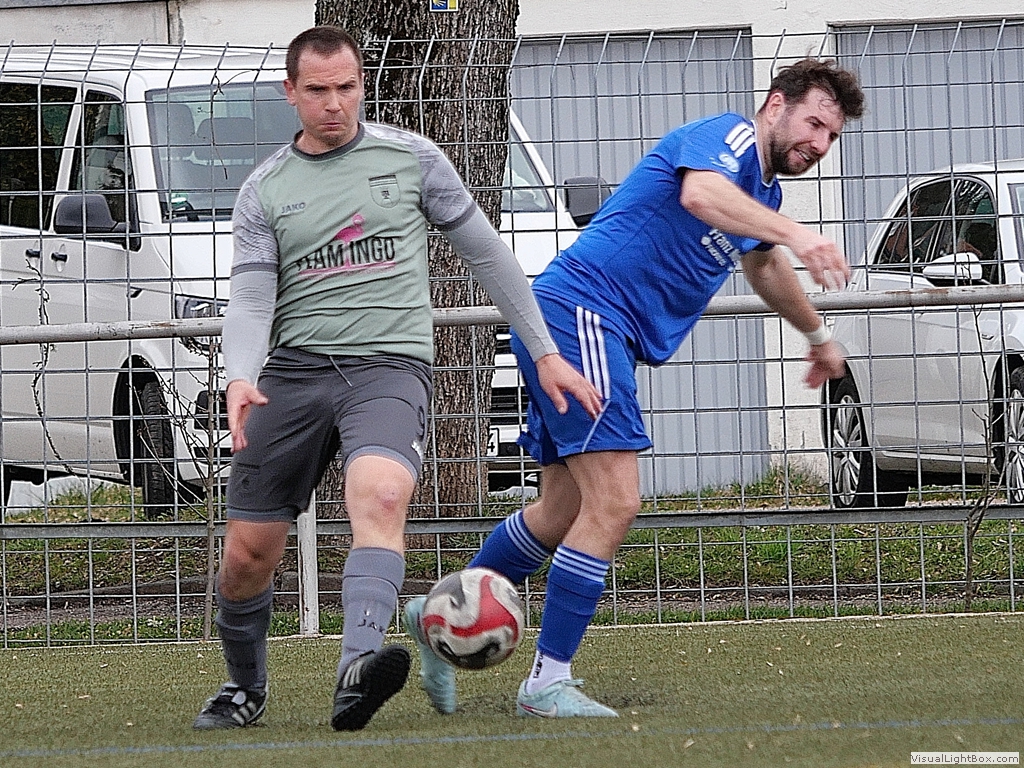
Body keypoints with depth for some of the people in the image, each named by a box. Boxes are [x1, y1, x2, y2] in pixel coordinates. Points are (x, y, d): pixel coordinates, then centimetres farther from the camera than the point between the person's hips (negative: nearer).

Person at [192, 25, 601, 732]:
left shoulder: (411, 158, 7)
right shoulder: (264, 192, 9)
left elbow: (486, 252, 13)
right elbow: (251, 301, 2)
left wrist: (545, 353, 12)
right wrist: (240, 379, -20)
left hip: (390, 364, -2)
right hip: (294, 371, 3)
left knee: (380, 495, -33)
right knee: (247, 555, 2)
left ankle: (357, 673, -51)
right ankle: (245, 688, 30)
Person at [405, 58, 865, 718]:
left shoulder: (762, 192, 21)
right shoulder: (730, 136, -9)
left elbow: (765, 267, 44)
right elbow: (700, 194, -35)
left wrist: (817, 334, 58)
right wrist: (793, 233, -47)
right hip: (581, 309, -11)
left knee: (566, 509, 17)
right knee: (614, 503, -17)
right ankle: (548, 682, -14)